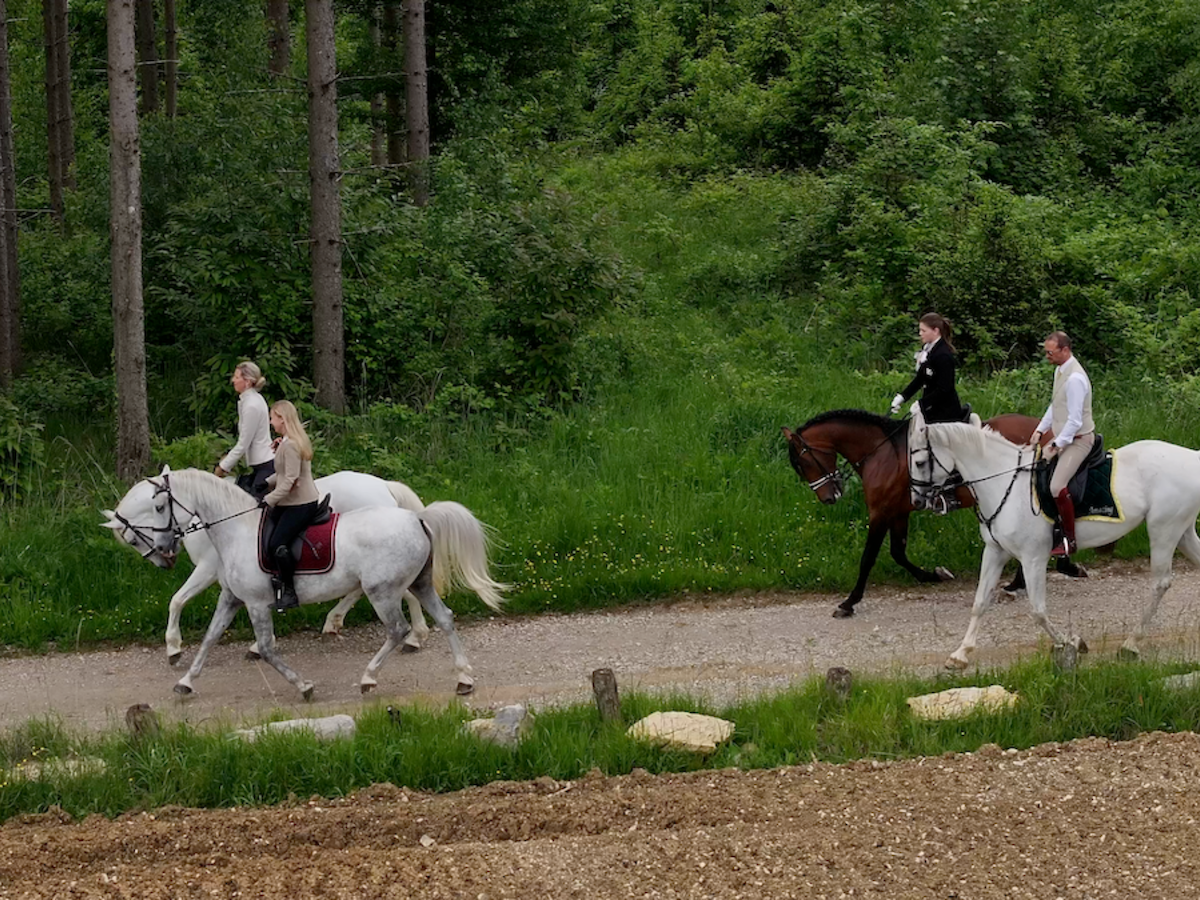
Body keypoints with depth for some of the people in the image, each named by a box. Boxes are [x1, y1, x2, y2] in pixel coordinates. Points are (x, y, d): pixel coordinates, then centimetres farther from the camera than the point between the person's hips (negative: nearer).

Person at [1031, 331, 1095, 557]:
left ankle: (1070, 540, -13)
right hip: (1064, 437, 11)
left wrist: (1056, 445, -20)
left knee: (1057, 486, -22)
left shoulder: (1075, 378, -24)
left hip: (1078, 439, -11)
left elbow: (1074, 421, -23)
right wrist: (1040, 430, 10)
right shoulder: (1060, 370, 8)